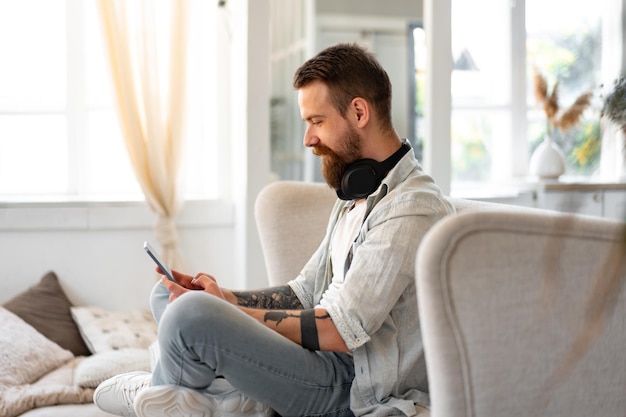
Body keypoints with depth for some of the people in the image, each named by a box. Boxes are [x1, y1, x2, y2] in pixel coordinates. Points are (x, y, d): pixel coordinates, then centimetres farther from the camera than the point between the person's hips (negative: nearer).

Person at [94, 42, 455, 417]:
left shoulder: (410, 209, -19)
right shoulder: (358, 196, 16)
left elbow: (337, 332, -23)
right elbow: (305, 293, 16)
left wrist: (222, 312, -14)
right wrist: (227, 299, 0)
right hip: (327, 360, 11)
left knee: (190, 312, -29)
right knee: (167, 293, 15)